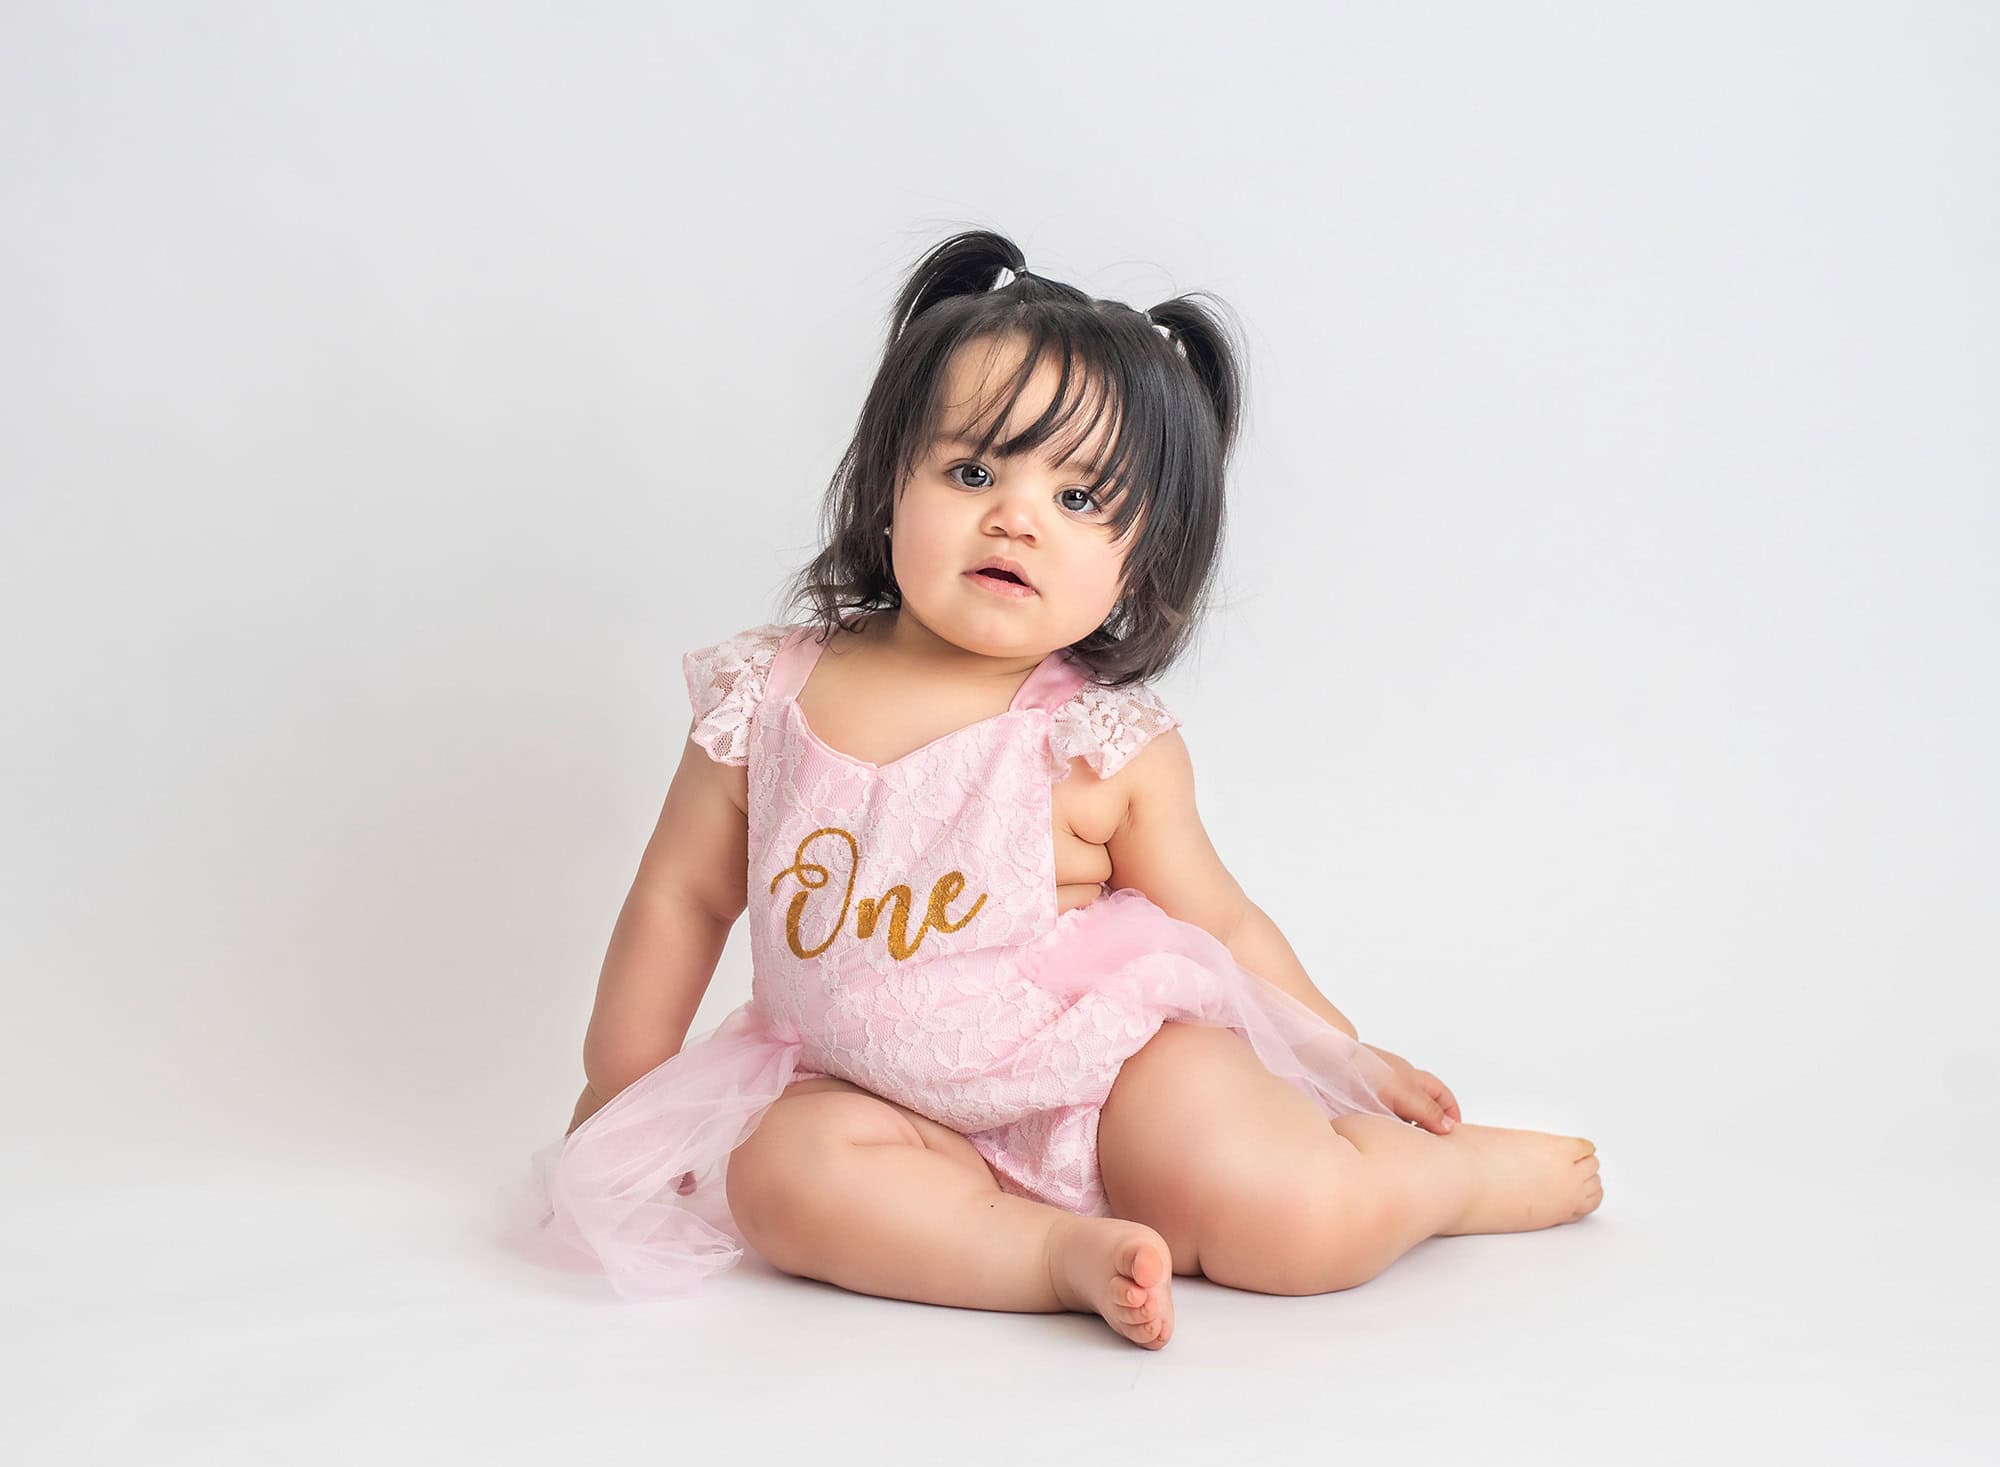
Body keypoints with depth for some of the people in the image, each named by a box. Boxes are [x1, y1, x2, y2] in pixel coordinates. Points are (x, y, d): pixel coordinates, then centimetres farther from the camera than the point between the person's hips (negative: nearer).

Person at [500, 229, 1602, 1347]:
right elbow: (681, 898, 4)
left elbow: (1221, 924, 3)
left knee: (1300, 1221, -20)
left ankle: (1472, 1170, 10)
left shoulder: (1111, 748, -13)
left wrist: (1344, 1056, 9)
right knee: (781, 1171, -27)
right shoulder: (765, 699, -8)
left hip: (1108, 1065, -2)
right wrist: (618, 1101, 11)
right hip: (877, 1096, 3)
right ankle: (1064, 1252, -25)